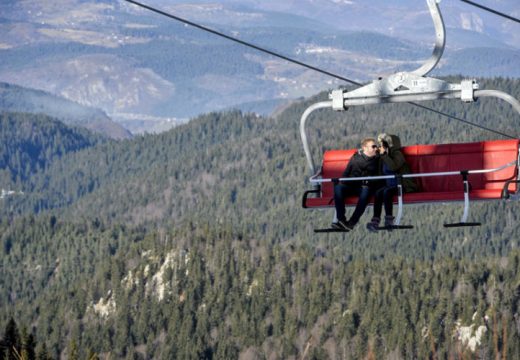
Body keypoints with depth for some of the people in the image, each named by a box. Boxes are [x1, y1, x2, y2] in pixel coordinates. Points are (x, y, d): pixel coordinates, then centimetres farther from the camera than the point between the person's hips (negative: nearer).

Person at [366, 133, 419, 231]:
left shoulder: (397, 154, -8)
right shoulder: (383, 157, 14)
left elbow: (393, 167, -26)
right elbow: (381, 174, 24)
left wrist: (384, 155, -18)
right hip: (390, 185, 6)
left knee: (387, 191, -33)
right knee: (378, 192, -24)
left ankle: (389, 219, -31)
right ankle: (375, 220, -34)